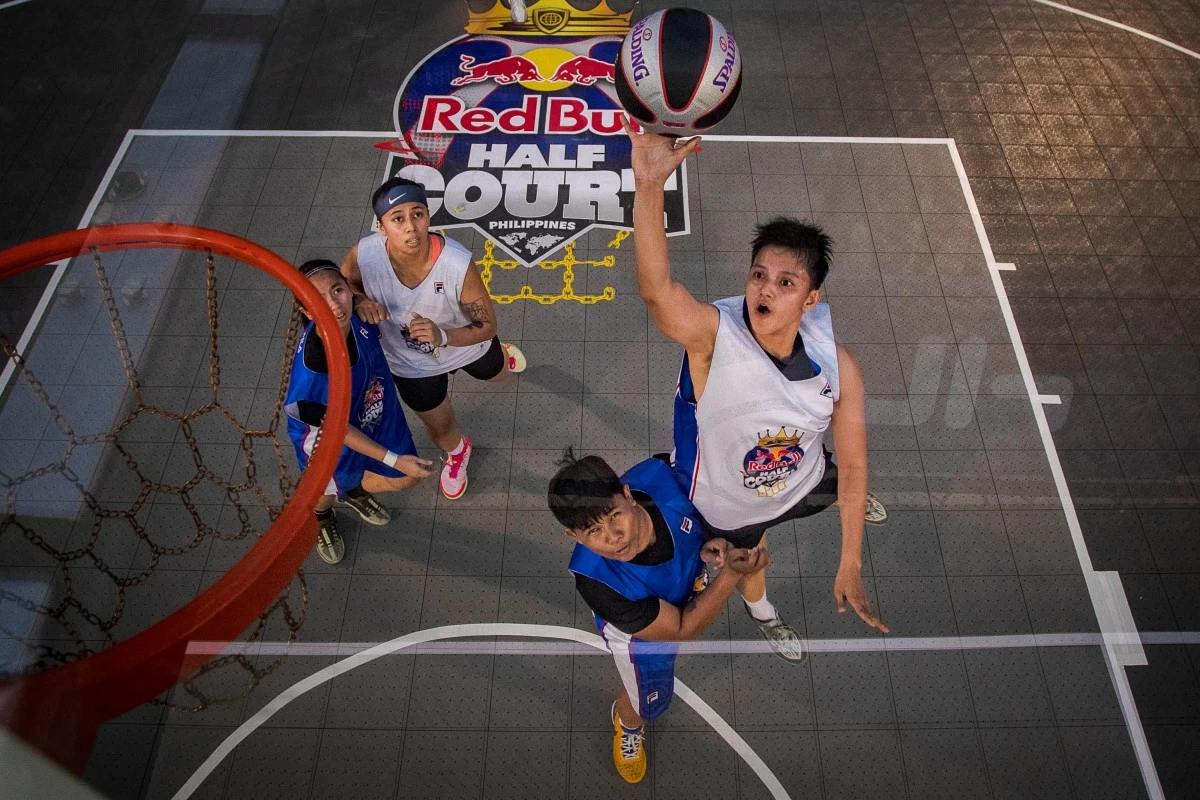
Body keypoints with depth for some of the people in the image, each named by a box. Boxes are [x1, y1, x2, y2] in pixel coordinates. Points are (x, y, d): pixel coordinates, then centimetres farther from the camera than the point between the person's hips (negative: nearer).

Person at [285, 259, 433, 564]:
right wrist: (393, 459, -23)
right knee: (327, 492, 27)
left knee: (404, 479, 23)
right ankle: (319, 519, 66)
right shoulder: (311, 374, -44)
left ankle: (356, 492, 57)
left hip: (377, 415, 5)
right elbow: (337, 428, -27)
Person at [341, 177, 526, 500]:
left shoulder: (458, 264, -40)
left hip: (466, 344, -1)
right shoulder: (364, 254, -34)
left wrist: (443, 336, -45)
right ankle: (456, 451, 62)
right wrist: (363, 301, -31)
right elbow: (344, 283, -8)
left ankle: (503, 355, 75)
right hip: (411, 364, 1)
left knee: (494, 373, 36)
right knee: (440, 428, 24)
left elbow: (487, 325, -27)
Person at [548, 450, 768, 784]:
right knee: (649, 701, 24)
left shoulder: (658, 477, -41)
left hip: (692, 577, 3)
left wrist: (708, 544, -30)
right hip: (643, 631, -2)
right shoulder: (597, 582, -46)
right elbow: (683, 630, -32)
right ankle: (628, 723, 59)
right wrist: (732, 572, -43)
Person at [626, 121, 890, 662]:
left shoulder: (837, 365, -29)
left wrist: (850, 565, -11)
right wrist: (649, 186, -79)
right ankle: (761, 611, 71)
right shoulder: (714, 334, -40)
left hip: (803, 481, 3)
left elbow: (852, 464, -17)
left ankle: (853, 502, 79)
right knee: (749, 559, 31)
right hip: (728, 506, -2)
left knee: (847, 485, 37)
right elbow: (656, 290, -63)